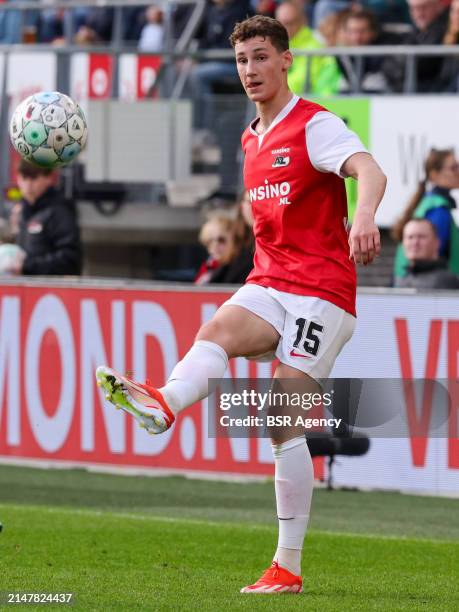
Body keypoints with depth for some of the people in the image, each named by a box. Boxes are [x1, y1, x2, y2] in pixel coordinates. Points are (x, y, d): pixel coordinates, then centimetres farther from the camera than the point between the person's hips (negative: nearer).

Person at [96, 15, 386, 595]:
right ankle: (162, 404, -55)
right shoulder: (252, 138, 18)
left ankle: (288, 566, -10)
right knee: (216, 333, -27)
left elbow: (369, 171, -25)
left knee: (284, 424, -12)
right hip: (268, 285, 7)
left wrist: (364, 217, -46)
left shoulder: (315, 124, -7)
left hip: (321, 291, -7)